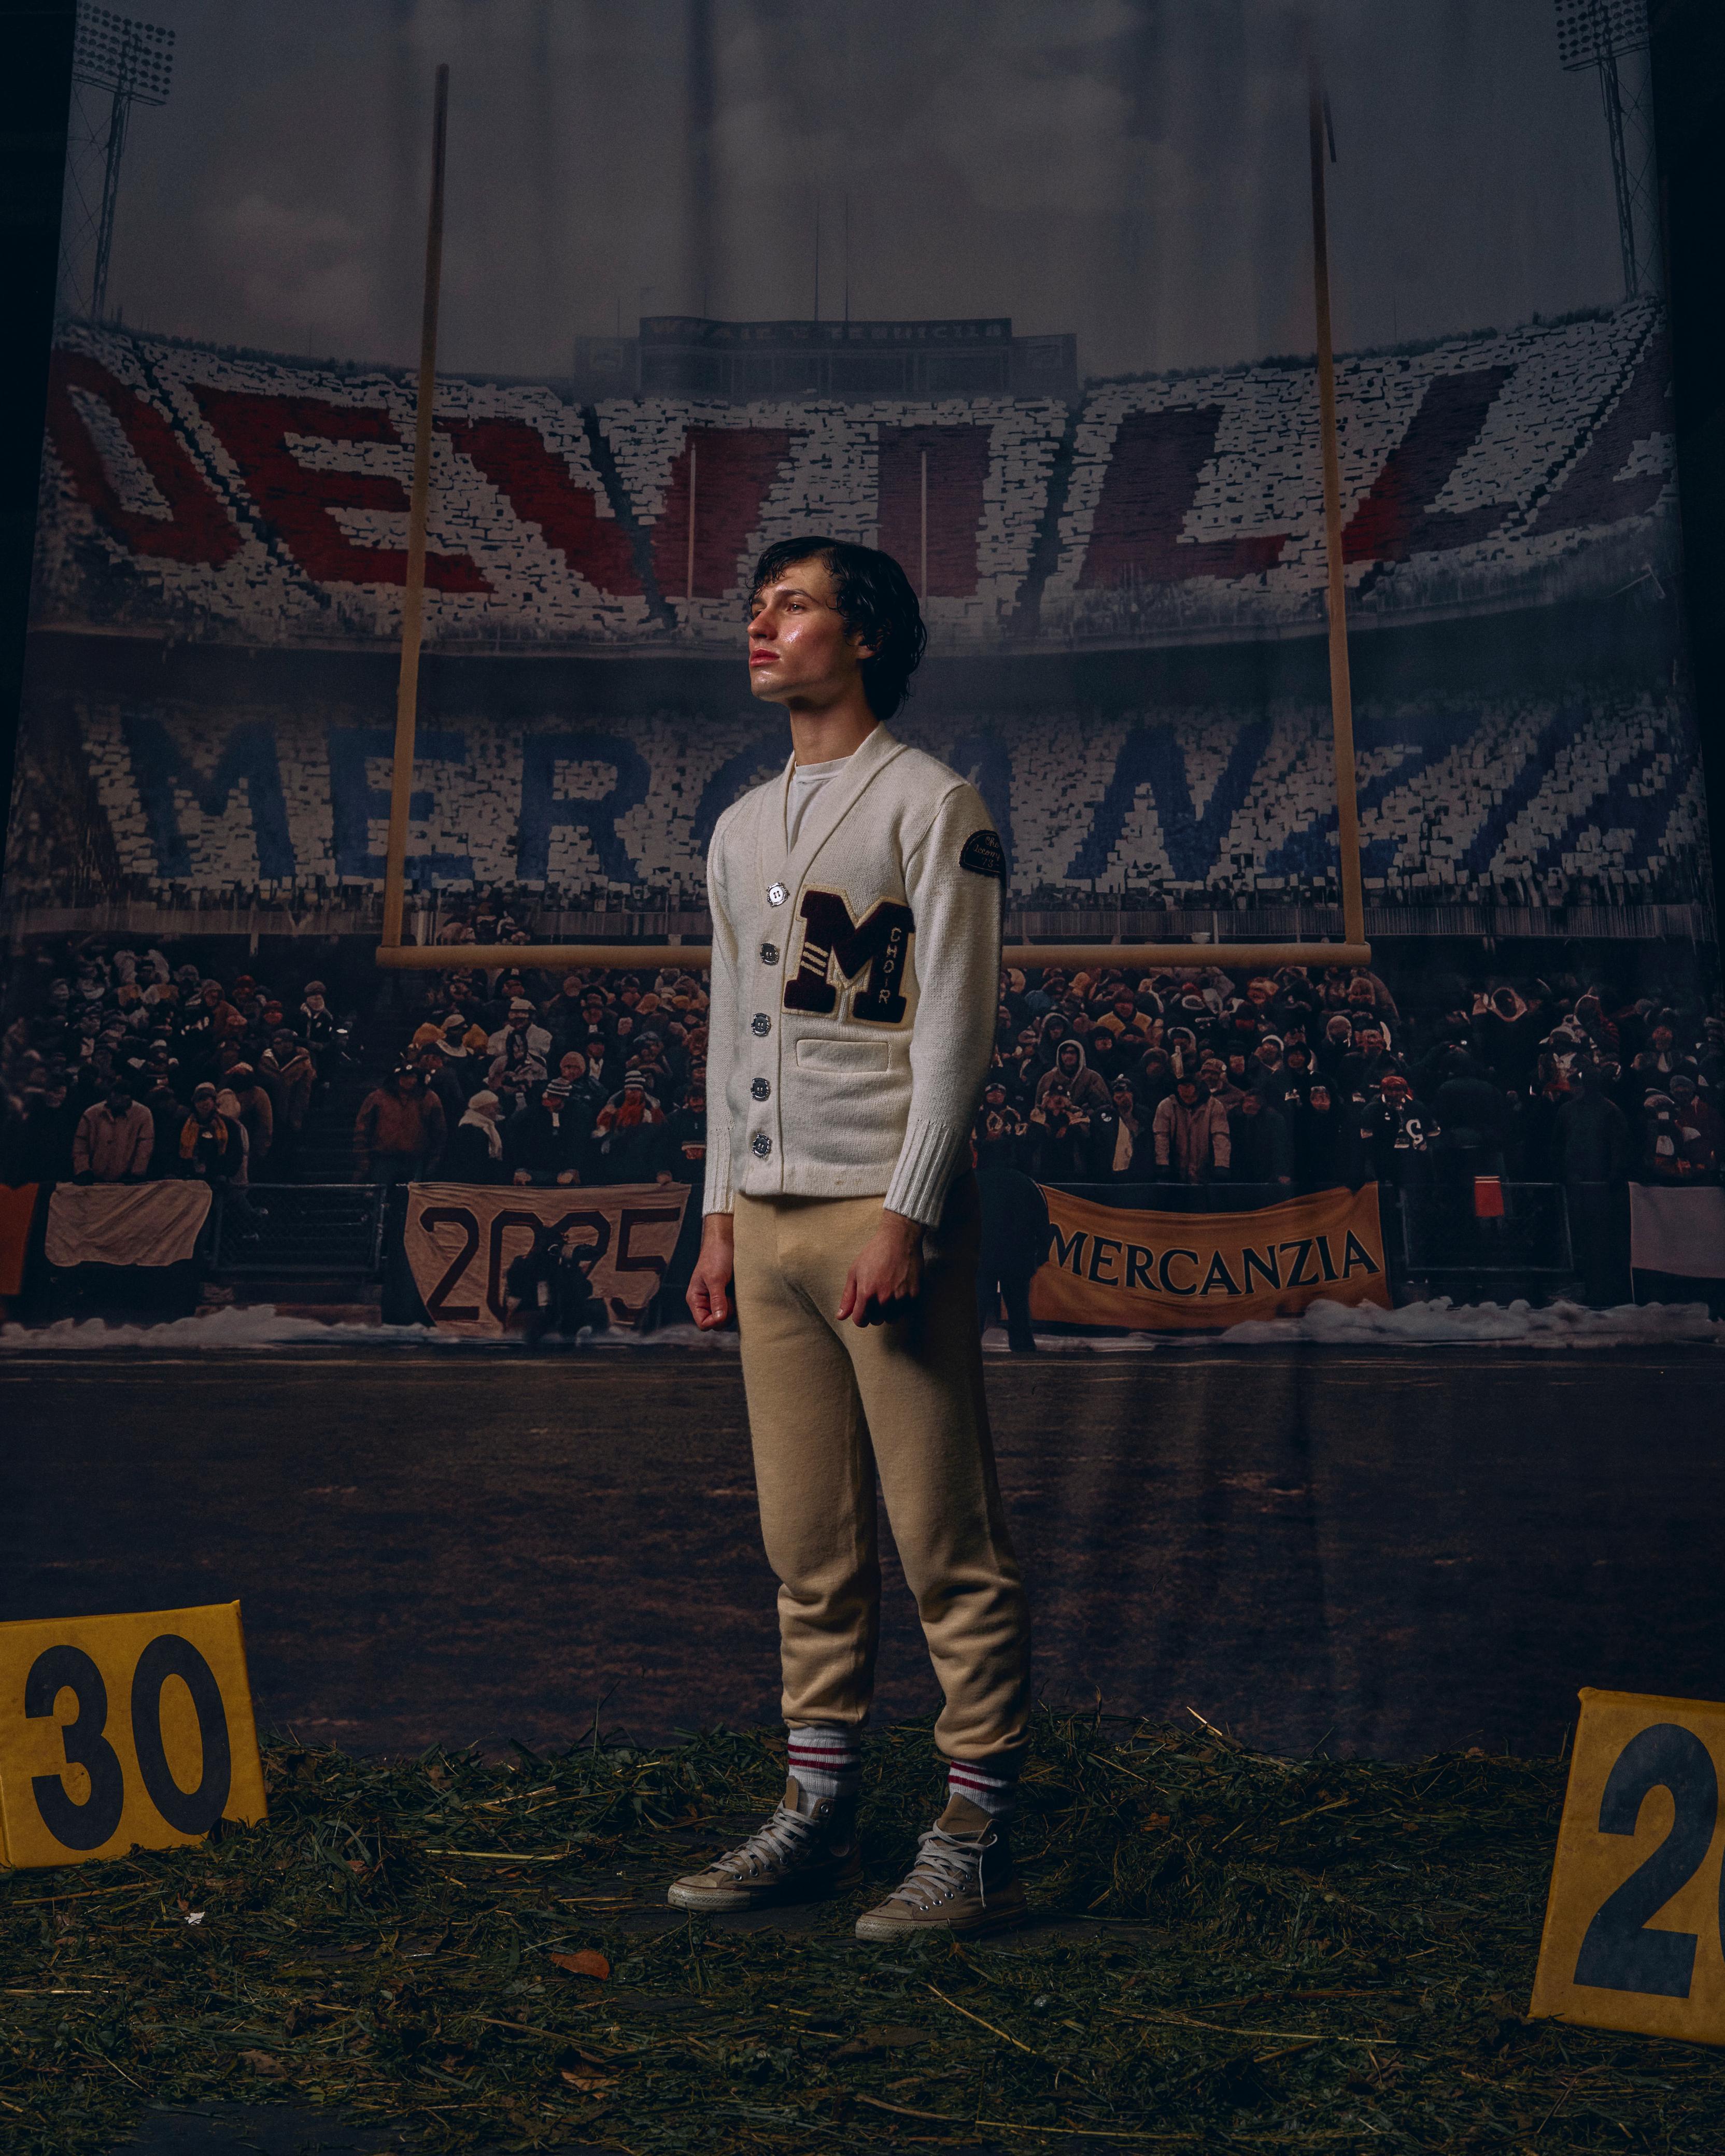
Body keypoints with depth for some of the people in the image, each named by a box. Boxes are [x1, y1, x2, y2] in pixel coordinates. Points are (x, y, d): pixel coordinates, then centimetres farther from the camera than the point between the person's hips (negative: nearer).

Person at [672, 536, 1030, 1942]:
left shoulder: (933, 807, -2)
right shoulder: (741, 830, 20)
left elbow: (954, 1027, -9)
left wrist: (907, 1220, -16)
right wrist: (722, 1215, 14)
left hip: (887, 1209, -7)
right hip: (769, 1217, 7)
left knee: (948, 1545, -4)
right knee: (809, 1543, 10)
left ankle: (976, 1842, 4)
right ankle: (819, 1816, 19)